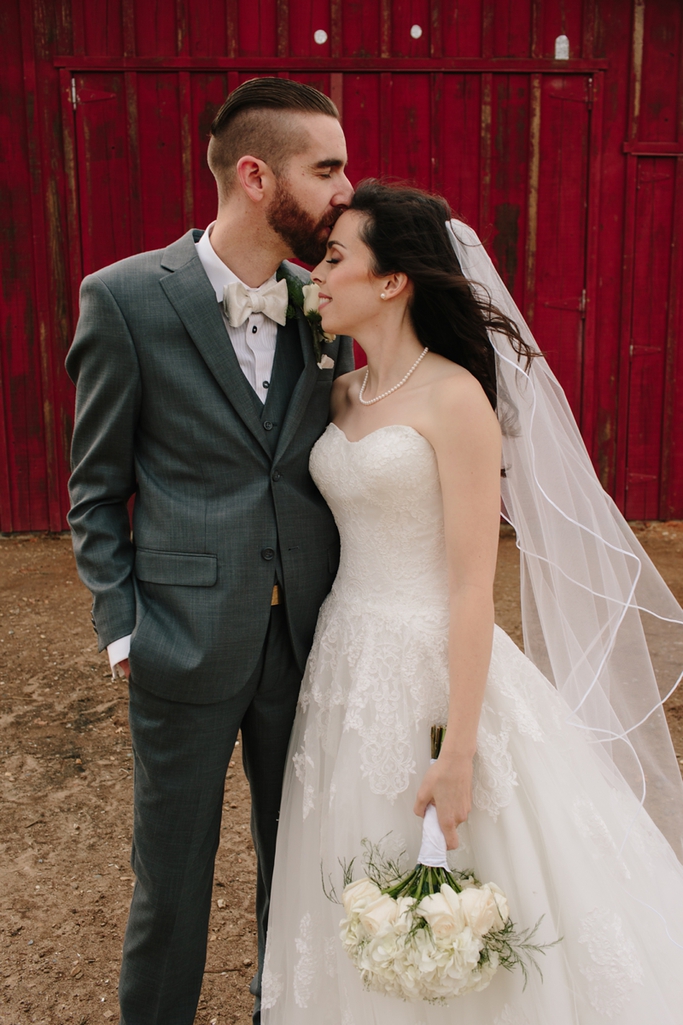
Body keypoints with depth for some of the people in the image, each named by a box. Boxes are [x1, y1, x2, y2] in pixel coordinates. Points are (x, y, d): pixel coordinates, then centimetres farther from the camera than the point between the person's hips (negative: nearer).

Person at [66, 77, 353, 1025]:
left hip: (308, 638, 4)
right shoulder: (126, 298, -10)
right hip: (187, 644, -3)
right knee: (172, 874, 14)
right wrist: (121, 630, -6)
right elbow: (96, 491, -3)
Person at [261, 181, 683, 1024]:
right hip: (350, 663, 7)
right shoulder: (343, 395, 6)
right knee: (365, 900, 22)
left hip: (433, 669, -7)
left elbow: (472, 588, -18)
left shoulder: (454, 398, -15)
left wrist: (459, 753, -18)